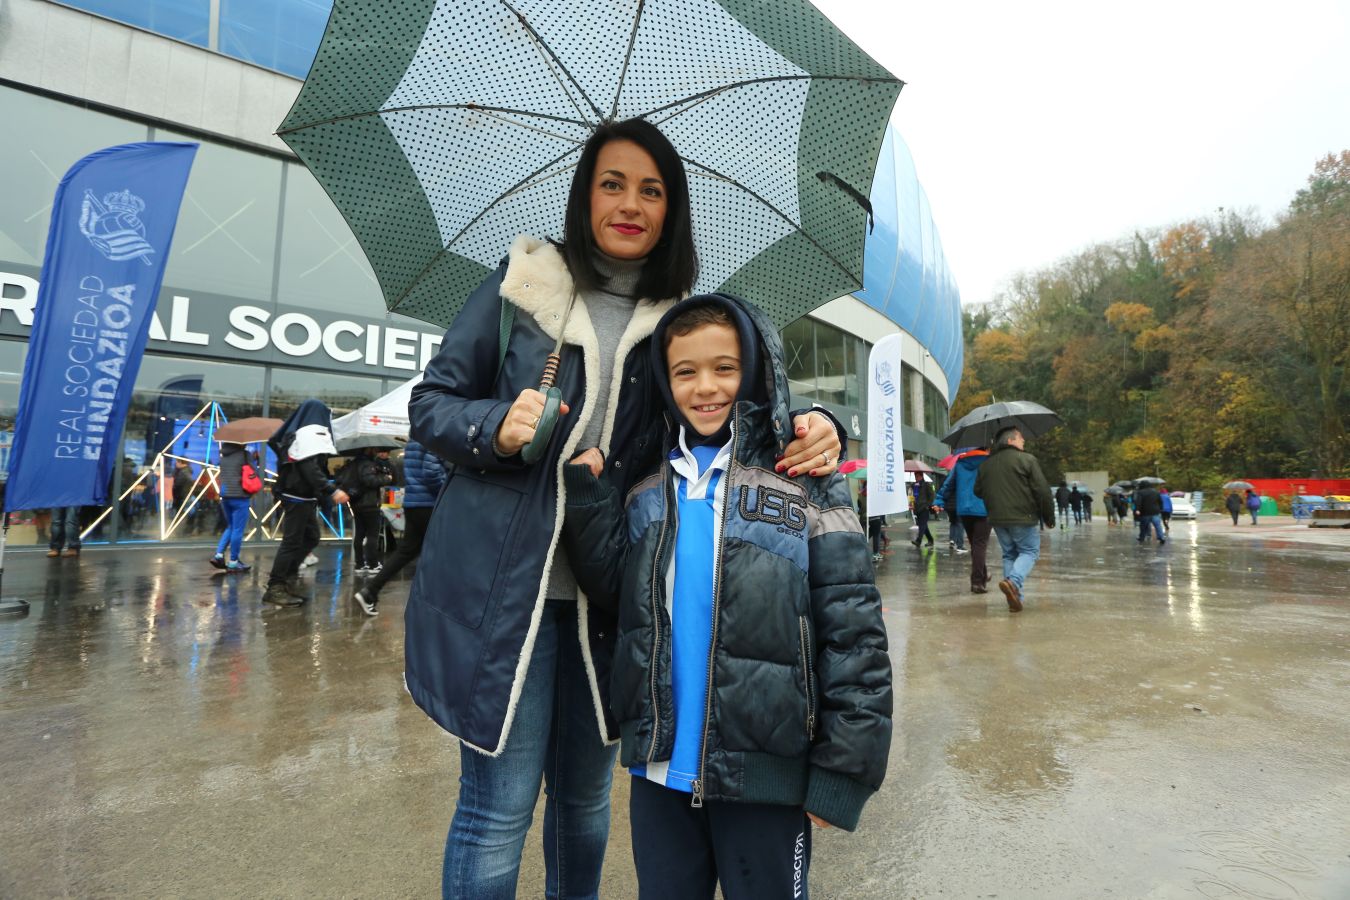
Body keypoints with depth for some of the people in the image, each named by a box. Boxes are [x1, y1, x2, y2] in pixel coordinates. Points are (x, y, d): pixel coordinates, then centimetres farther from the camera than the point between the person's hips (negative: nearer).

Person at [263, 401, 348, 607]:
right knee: (292, 541, -5)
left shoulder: (295, 433, 17)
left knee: (311, 537, 16)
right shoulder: (311, 434, -13)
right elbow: (311, 469, -24)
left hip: (297, 495, 10)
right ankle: (275, 588, 1)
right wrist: (332, 491, -30)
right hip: (299, 497, -10)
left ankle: (288, 576, 19)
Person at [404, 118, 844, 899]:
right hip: (502, 581, -2)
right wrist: (496, 425, -18)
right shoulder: (523, 284, 0)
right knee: (501, 805, 5)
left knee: (585, 794, 20)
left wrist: (812, 429, -17)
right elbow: (431, 402, 3)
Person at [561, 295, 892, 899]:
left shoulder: (805, 486, -9)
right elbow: (611, 585, -2)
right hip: (658, 766, 4)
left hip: (766, 774, -3)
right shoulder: (648, 487, 5)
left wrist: (842, 773, -12)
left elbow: (854, 636, -11)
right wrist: (586, 489, -10)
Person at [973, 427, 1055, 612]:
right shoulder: (1027, 459, -6)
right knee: (1029, 551, 7)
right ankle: (1014, 582, -17)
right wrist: (1049, 517, 0)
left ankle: (1015, 597, 10)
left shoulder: (986, 464, 10)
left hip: (997, 519, 5)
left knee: (1009, 555, 14)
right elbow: (1042, 491, -9)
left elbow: (978, 491, 15)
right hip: (1023, 518, -5)